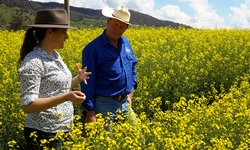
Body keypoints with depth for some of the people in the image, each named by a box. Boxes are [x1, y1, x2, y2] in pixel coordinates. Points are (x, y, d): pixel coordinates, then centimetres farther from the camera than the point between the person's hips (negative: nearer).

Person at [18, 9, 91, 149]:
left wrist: (78, 79, 6)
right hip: (44, 134, -8)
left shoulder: (55, 56, 9)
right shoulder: (33, 62, -18)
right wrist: (66, 97, -29)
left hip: (64, 129, 8)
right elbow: (27, 105, -22)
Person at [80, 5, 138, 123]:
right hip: (104, 104, -6)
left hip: (125, 103, 7)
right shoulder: (93, 48, -13)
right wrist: (90, 112, -17)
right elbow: (88, 82, -14)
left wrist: (130, 92, 12)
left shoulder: (126, 43, 8)